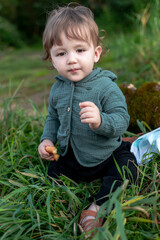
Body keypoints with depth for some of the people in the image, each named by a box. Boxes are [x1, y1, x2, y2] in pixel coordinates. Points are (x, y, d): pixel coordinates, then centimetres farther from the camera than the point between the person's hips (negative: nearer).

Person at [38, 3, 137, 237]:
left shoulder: (106, 87, -22)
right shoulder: (58, 89, -5)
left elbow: (122, 121, -27)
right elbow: (53, 118, 12)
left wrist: (101, 121, -47)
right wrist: (47, 139, -4)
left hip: (107, 155, -4)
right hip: (72, 158, 5)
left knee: (126, 170, -22)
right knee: (53, 175, 6)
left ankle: (98, 206, -12)